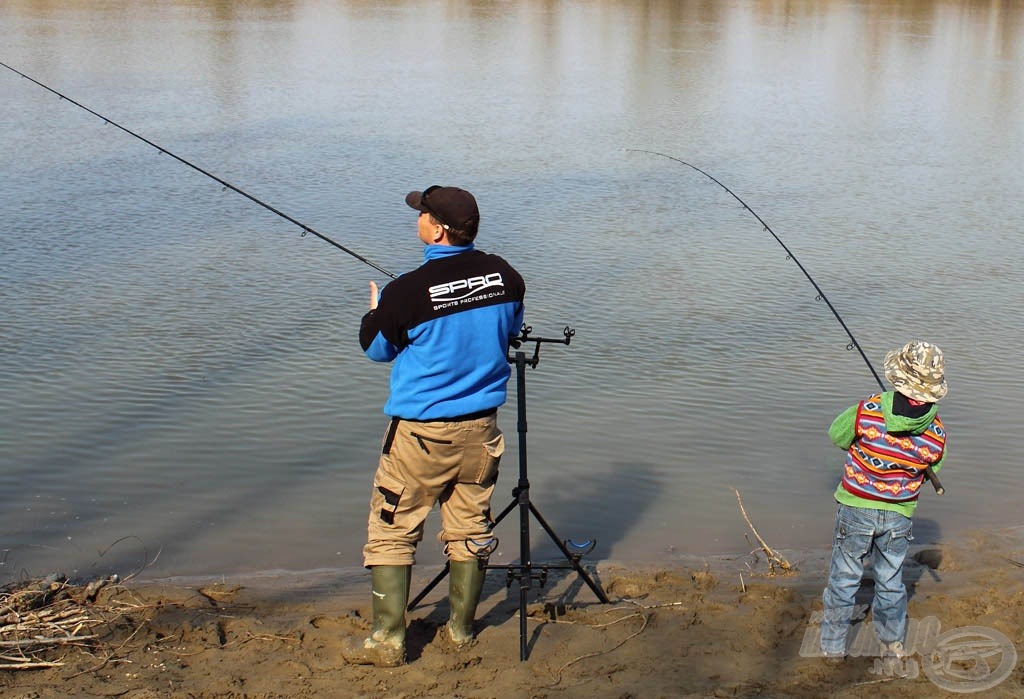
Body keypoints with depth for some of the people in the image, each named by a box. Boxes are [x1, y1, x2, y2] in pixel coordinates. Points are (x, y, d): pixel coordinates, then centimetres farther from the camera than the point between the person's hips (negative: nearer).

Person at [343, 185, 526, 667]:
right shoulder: (504, 275, -5)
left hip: (421, 431, -5)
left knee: (391, 531, 6)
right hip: (481, 427, 5)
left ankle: (388, 640, 9)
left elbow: (376, 348, 0)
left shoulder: (408, 291, -18)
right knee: (470, 527, 15)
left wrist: (376, 308, 19)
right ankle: (461, 629, 25)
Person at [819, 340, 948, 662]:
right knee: (891, 583, 21)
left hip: (856, 509, -2)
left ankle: (833, 645, 28)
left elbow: (837, 436, -5)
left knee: (843, 580, 15)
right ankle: (893, 644, 37)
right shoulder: (937, 434, -16)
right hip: (899, 516, 2)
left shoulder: (866, 413, -24)